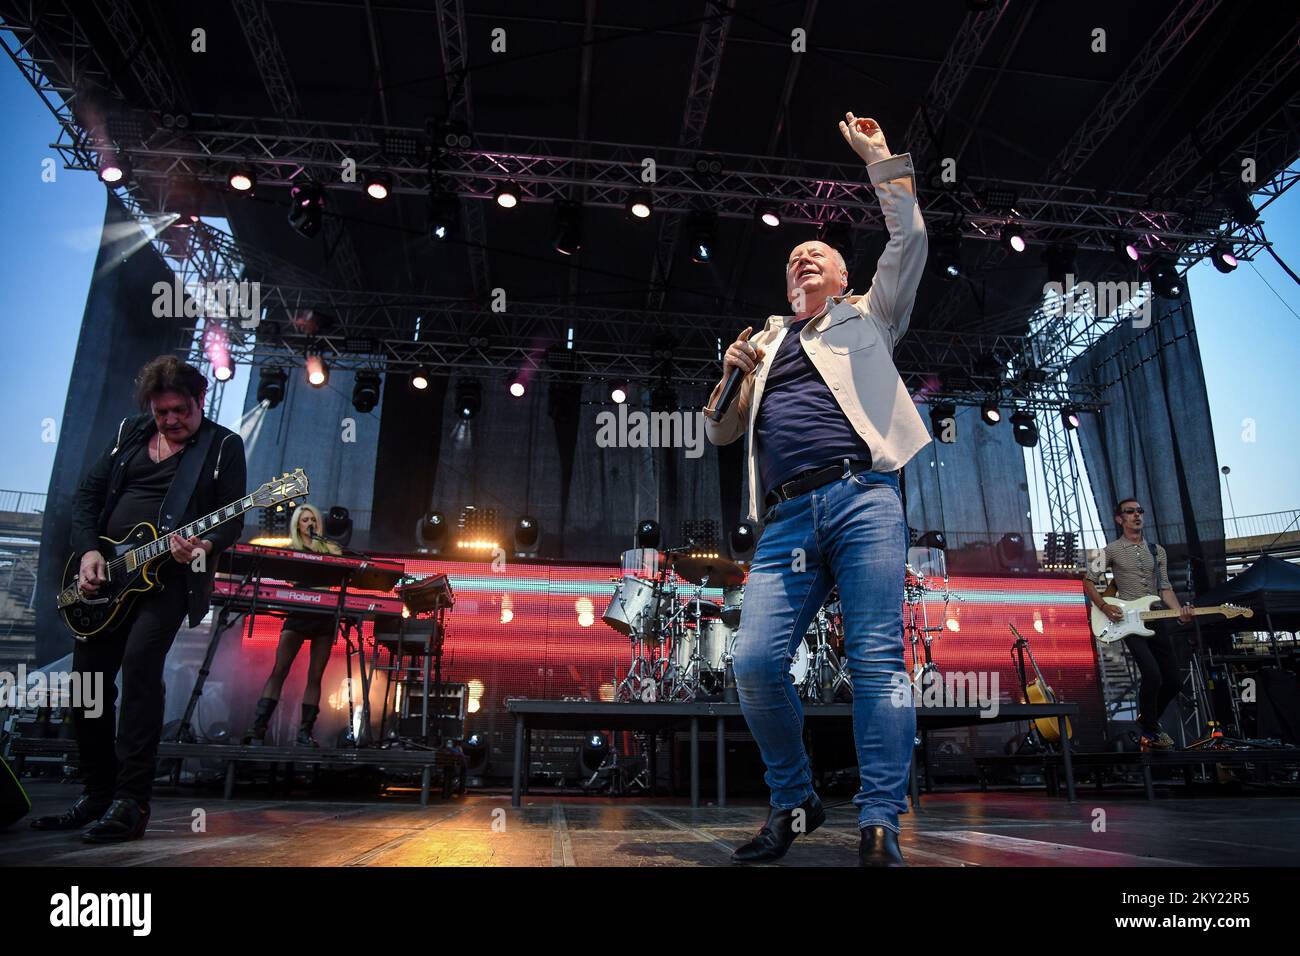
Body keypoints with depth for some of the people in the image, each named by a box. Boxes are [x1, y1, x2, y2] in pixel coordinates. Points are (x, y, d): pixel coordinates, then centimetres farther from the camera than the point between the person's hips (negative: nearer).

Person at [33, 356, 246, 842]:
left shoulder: (223, 446, -1)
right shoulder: (130, 432, 13)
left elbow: (232, 521, -6)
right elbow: (88, 492, 12)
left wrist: (202, 547, -26)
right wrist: (88, 550, -2)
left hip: (171, 575, -6)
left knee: (140, 661, -23)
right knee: (87, 674, 5)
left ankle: (131, 801, -17)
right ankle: (98, 794, 20)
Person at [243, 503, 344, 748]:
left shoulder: (330, 549, 15)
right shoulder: (290, 550, 13)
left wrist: (338, 557, -11)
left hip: (325, 615, 1)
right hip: (298, 613, -1)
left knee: (315, 676, 0)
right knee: (279, 671, -11)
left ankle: (304, 734, 2)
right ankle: (257, 729, -11)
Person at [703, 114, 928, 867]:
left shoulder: (867, 318, 24)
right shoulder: (769, 343, 31)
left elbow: (910, 243, 13)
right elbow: (720, 433, 27)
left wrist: (881, 160, 15)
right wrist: (732, 375, 9)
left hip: (862, 500, -2)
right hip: (788, 519, 3)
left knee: (877, 662, -10)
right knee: (755, 662, -10)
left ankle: (880, 826, -3)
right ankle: (795, 804, 8)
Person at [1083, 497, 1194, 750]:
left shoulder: (1157, 551, 14)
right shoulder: (1111, 550, 1)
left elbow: (1165, 588, 10)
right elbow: (1088, 582, 1)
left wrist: (1180, 612, -7)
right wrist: (1104, 607, -13)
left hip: (1156, 620, 6)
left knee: (1174, 679, 6)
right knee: (1152, 675, -20)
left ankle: (1148, 719, 30)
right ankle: (1150, 734, -1)